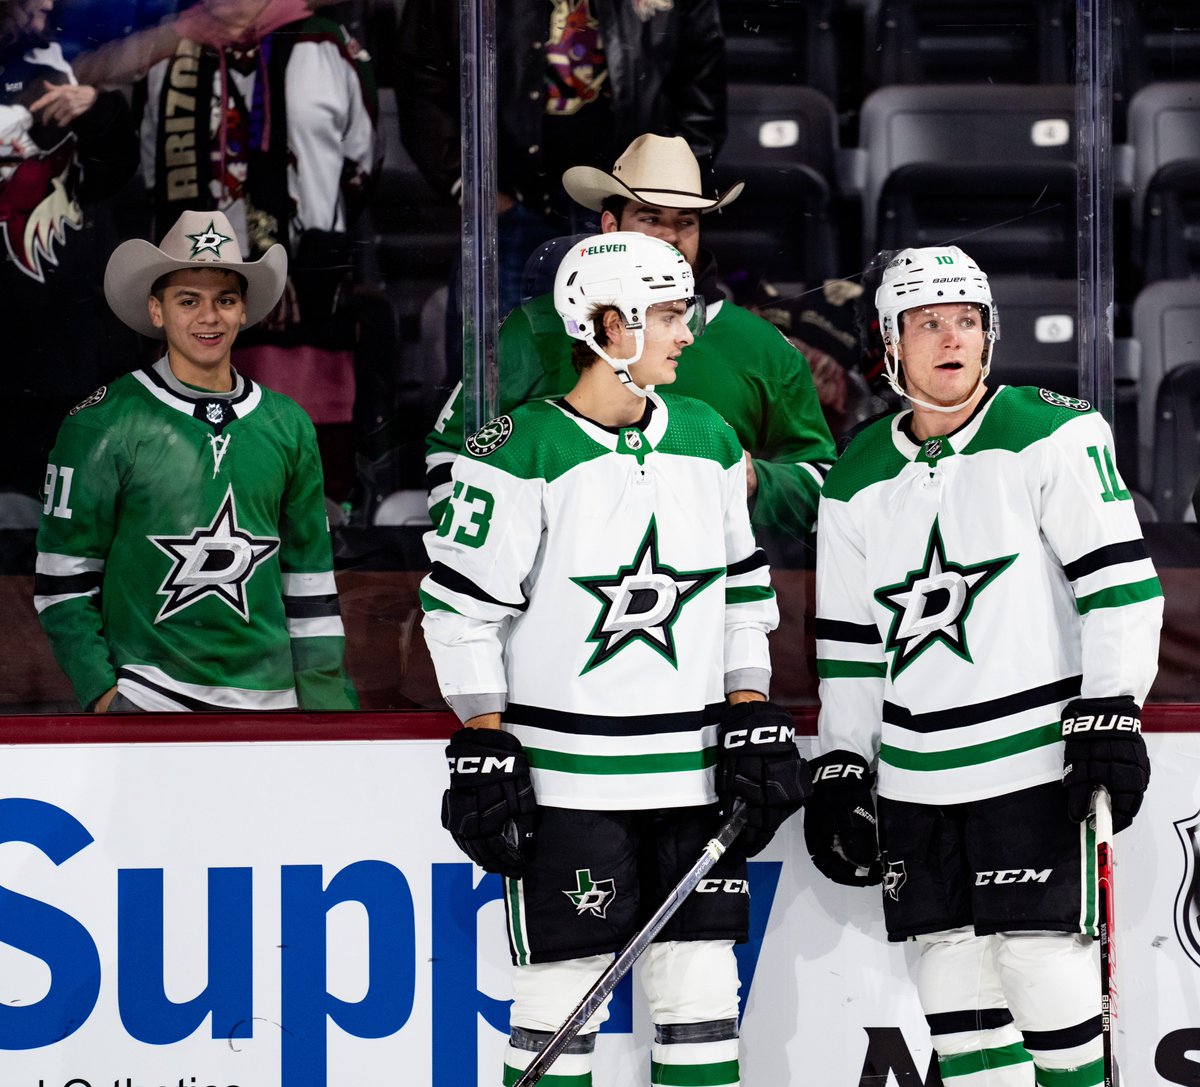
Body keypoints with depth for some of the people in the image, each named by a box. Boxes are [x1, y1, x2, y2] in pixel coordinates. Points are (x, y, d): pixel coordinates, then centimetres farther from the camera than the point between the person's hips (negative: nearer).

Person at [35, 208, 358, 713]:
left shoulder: (288, 426, 12)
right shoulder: (103, 424, 0)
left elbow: (310, 583, 17)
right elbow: (64, 579, 0)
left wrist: (326, 698, 11)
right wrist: (99, 690, -8)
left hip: (266, 699, 4)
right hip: (143, 705, -4)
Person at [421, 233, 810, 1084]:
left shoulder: (708, 441, 9)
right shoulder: (524, 451, -9)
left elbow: (742, 592, 16)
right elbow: (461, 607, -7)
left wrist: (755, 725, 8)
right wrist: (483, 752, -10)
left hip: (692, 772, 5)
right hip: (565, 778, -5)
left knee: (702, 984, 7)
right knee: (563, 985, -2)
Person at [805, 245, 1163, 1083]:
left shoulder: (1051, 434, -5)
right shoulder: (858, 481, 10)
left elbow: (1120, 579, -9)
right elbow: (850, 641, 17)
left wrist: (1112, 713, -16)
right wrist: (841, 768, 14)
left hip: (1039, 755, -5)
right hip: (916, 778, 5)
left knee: (1042, 962, -9)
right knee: (953, 977, 6)